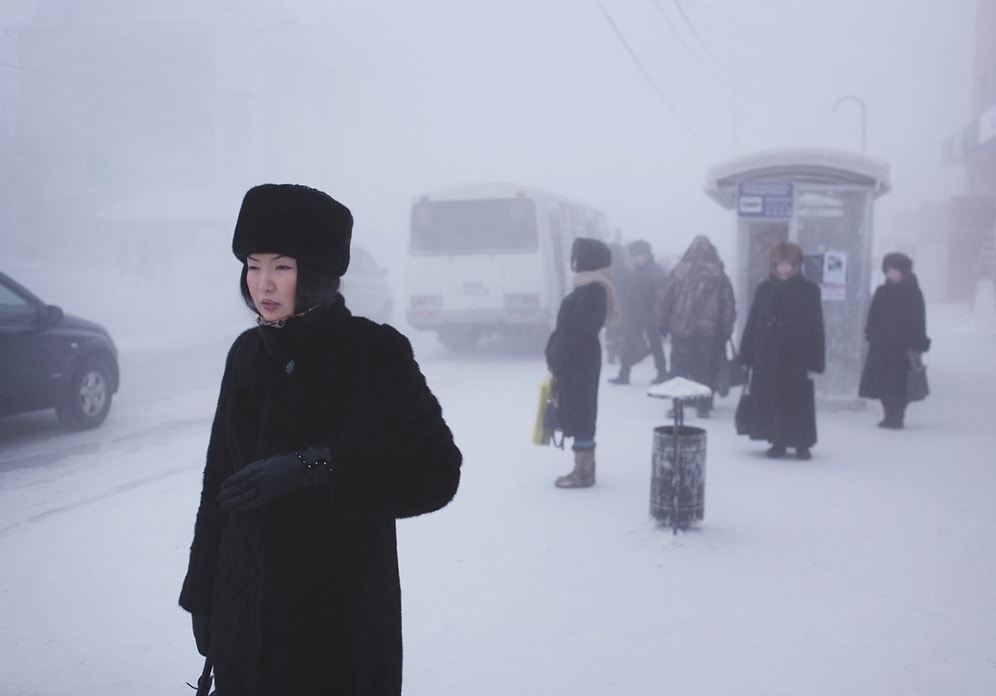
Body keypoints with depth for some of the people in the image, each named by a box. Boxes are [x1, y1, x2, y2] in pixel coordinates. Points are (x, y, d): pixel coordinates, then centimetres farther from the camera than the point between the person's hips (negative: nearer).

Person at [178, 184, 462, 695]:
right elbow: (218, 480, 9)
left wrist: (314, 466, -25)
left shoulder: (374, 352, -11)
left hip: (343, 618, -4)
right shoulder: (247, 354, 2)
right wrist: (201, 591, 10)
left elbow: (436, 472, -17)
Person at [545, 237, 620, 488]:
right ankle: (584, 468, 21)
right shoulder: (590, 286, 13)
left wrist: (557, 362, -17)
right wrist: (556, 359, 14)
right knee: (579, 413, 13)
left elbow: (577, 330, -21)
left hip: (578, 361, -10)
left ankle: (583, 473, 1)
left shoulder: (590, 290, -18)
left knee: (579, 413, -5)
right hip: (578, 359, 10)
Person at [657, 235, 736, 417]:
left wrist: (663, 324, 11)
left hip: (681, 329, 0)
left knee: (679, 368, 6)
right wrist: (725, 333, 11)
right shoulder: (720, 276, 3)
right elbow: (729, 307, 5)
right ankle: (703, 406, 8)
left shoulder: (678, 271, 0)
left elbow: (665, 299, 2)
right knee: (706, 371, 7)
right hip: (709, 332, 1)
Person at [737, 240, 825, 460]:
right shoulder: (764, 289, 4)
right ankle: (777, 442, 19)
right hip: (767, 356, 3)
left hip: (796, 357, -2)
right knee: (771, 399, 6)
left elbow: (816, 328, -4)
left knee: (798, 400, 2)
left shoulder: (809, 290, -3)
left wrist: (814, 362, -9)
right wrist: (747, 356, 2)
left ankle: (802, 443, 16)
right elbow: (752, 323, 6)